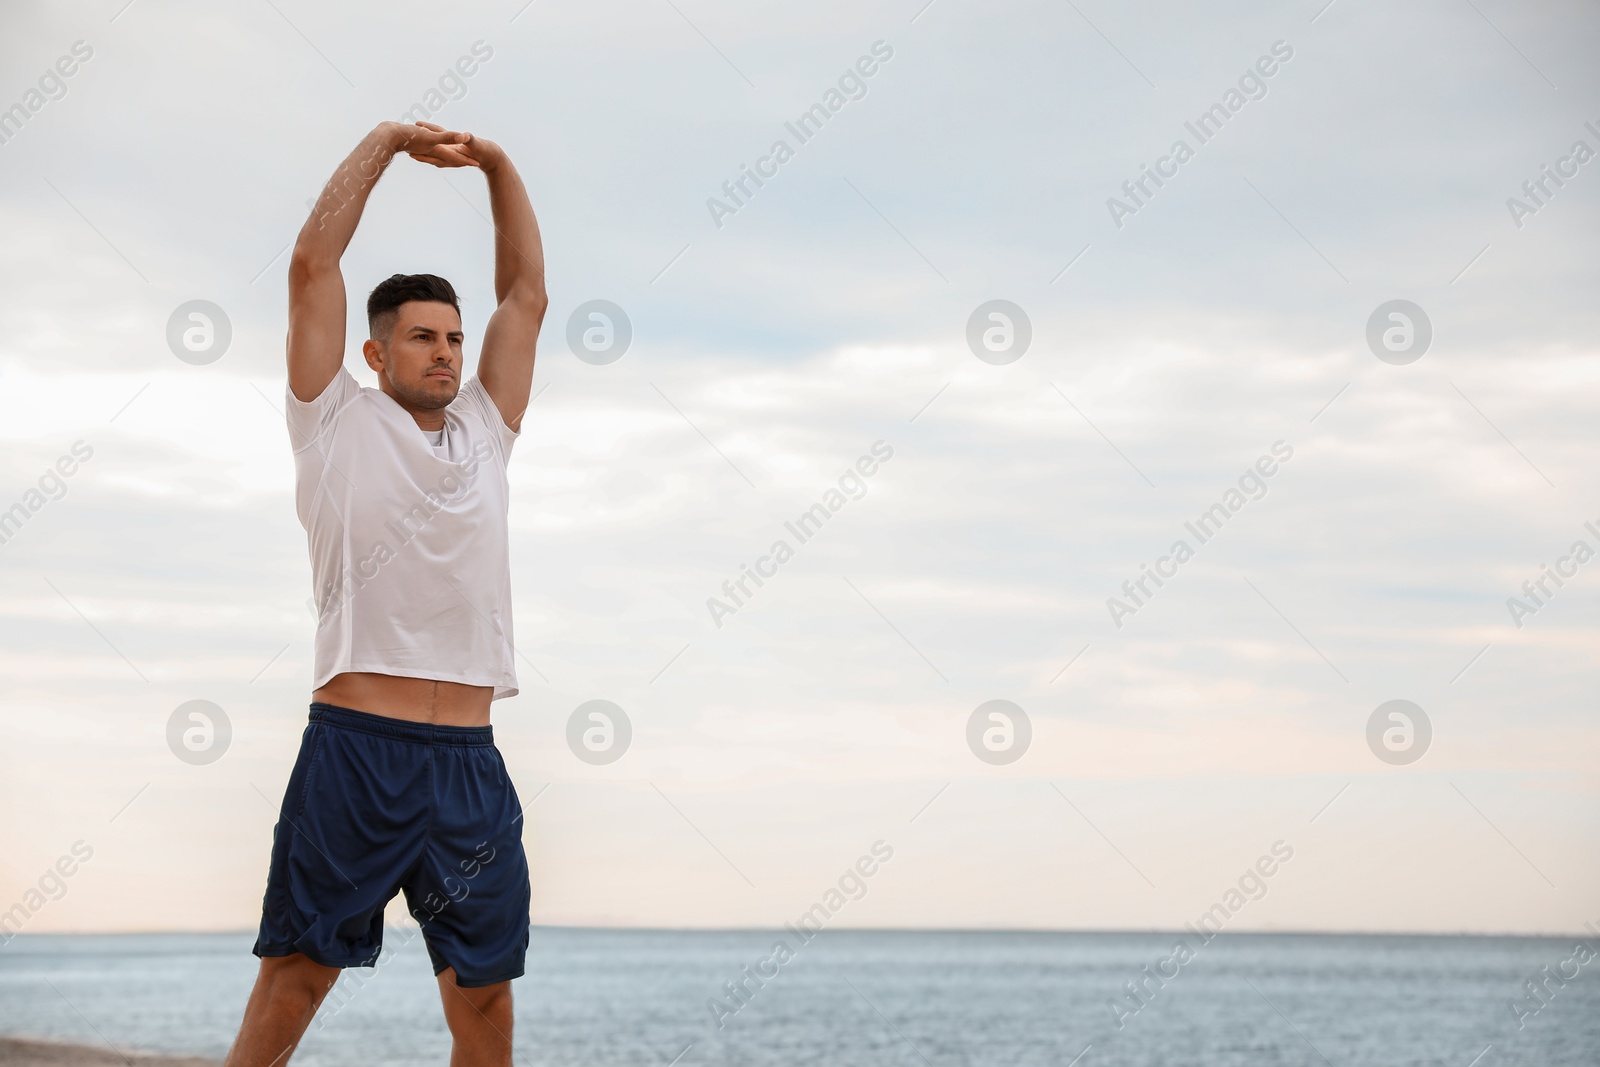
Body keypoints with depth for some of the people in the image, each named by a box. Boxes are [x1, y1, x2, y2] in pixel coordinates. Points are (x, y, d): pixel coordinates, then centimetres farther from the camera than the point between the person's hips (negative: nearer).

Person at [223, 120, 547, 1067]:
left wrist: (497, 164, 16)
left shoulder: (482, 431, 20)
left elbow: (528, 295, 20)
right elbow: (314, 263, 3)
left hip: (470, 762, 4)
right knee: (297, 973, -4)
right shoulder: (340, 423, 8)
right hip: (355, 747, -4)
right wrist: (388, 142, 7)